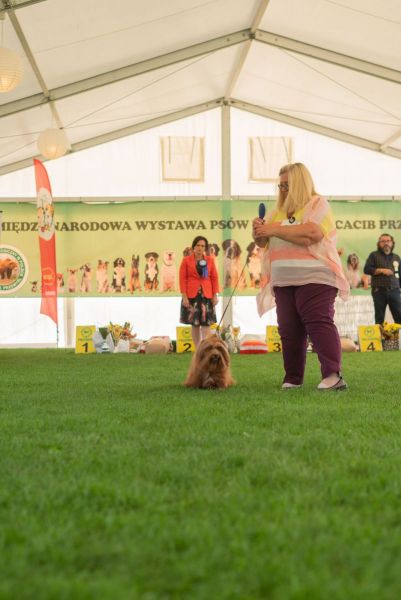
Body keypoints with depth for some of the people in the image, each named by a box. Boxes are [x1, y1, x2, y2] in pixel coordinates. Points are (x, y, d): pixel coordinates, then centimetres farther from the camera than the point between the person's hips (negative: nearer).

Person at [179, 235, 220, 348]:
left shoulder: (210, 260, 7)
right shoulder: (186, 260, 1)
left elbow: (214, 278, 7)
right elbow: (182, 279, -2)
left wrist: (215, 295, 0)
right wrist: (184, 296, -9)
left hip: (206, 295, 1)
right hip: (192, 296, -1)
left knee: (206, 324, -5)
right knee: (194, 324, 3)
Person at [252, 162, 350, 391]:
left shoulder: (318, 204, 1)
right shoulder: (279, 211, 21)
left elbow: (312, 233, -17)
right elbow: (263, 241, 22)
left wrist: (275, 229, -13)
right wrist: (259, 231, -2)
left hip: (314, 278, -6)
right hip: (284, 282, 7)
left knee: (319, 323, -16)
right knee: (289, 329, 5)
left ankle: (333, 375, -22)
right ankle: (293, 379, 9)